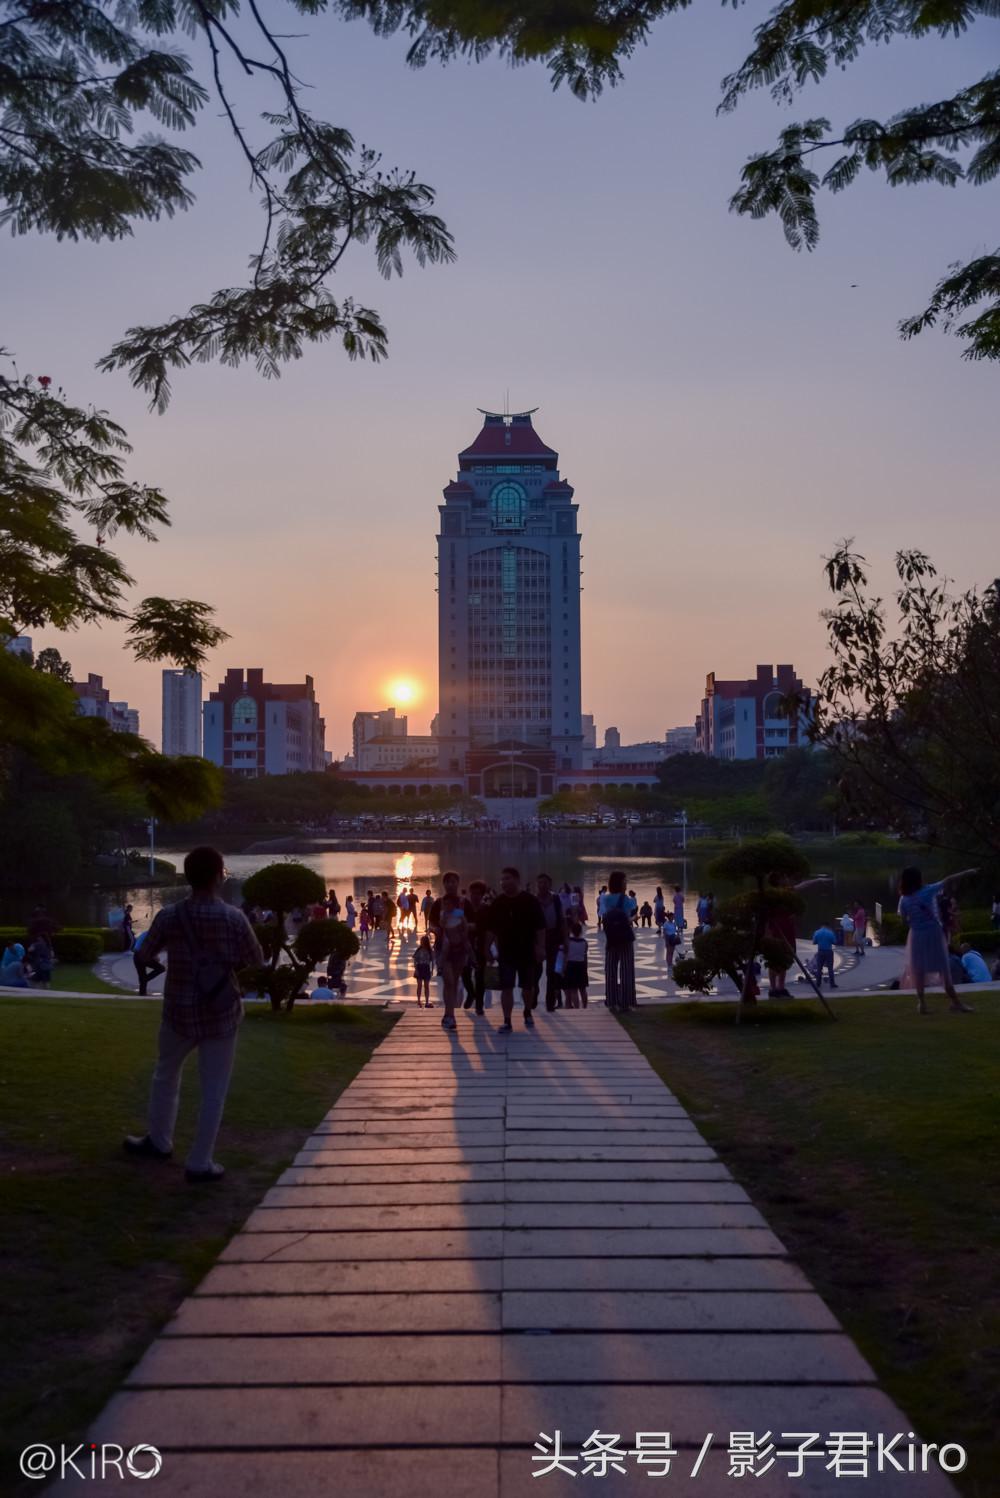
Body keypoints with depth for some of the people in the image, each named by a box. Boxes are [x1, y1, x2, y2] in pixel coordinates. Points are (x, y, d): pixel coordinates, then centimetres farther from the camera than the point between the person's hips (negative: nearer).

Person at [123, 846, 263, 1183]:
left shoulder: (169, 916, -10)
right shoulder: (234, 918, -14)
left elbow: (147, 952, 7)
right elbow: (256, 961, -2)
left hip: (179, 1010, 2)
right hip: (221, 1014, -2)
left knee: (166, 1076, 25)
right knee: (214, 1091, 7)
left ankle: (159, 1141, 41)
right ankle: (200, 1163, 11)